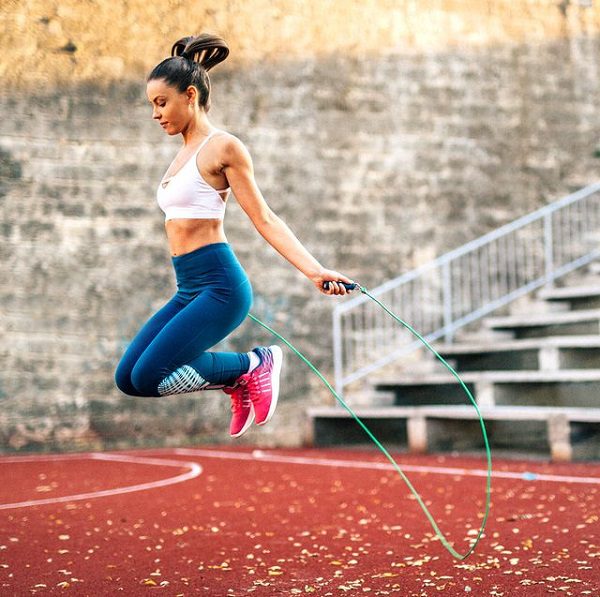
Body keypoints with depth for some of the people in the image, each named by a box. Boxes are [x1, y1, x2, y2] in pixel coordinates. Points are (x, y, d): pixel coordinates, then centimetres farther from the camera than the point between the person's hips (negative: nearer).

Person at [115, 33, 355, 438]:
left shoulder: (222, 146, -7)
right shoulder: (186, 152, 17)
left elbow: (264, 219, -11)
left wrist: (315, 271, -20)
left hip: (219, 286, -9)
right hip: (189, 289, 9)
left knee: (147, 378, -16)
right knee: (127, 378, 4)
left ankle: (252, 366, 1)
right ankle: (238, 382, 13)